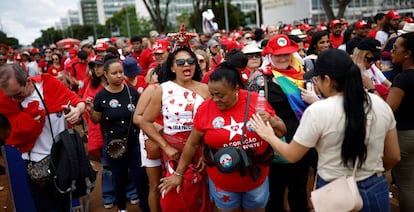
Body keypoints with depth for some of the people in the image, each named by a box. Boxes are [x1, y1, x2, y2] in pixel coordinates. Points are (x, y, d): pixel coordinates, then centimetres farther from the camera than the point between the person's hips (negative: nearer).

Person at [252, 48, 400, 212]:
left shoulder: (317, 111, -20)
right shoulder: (381, 105, -6)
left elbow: (292, 155, -9)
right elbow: (393, 157, 4)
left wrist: (269, 137, 8)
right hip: (377, 191, 4)